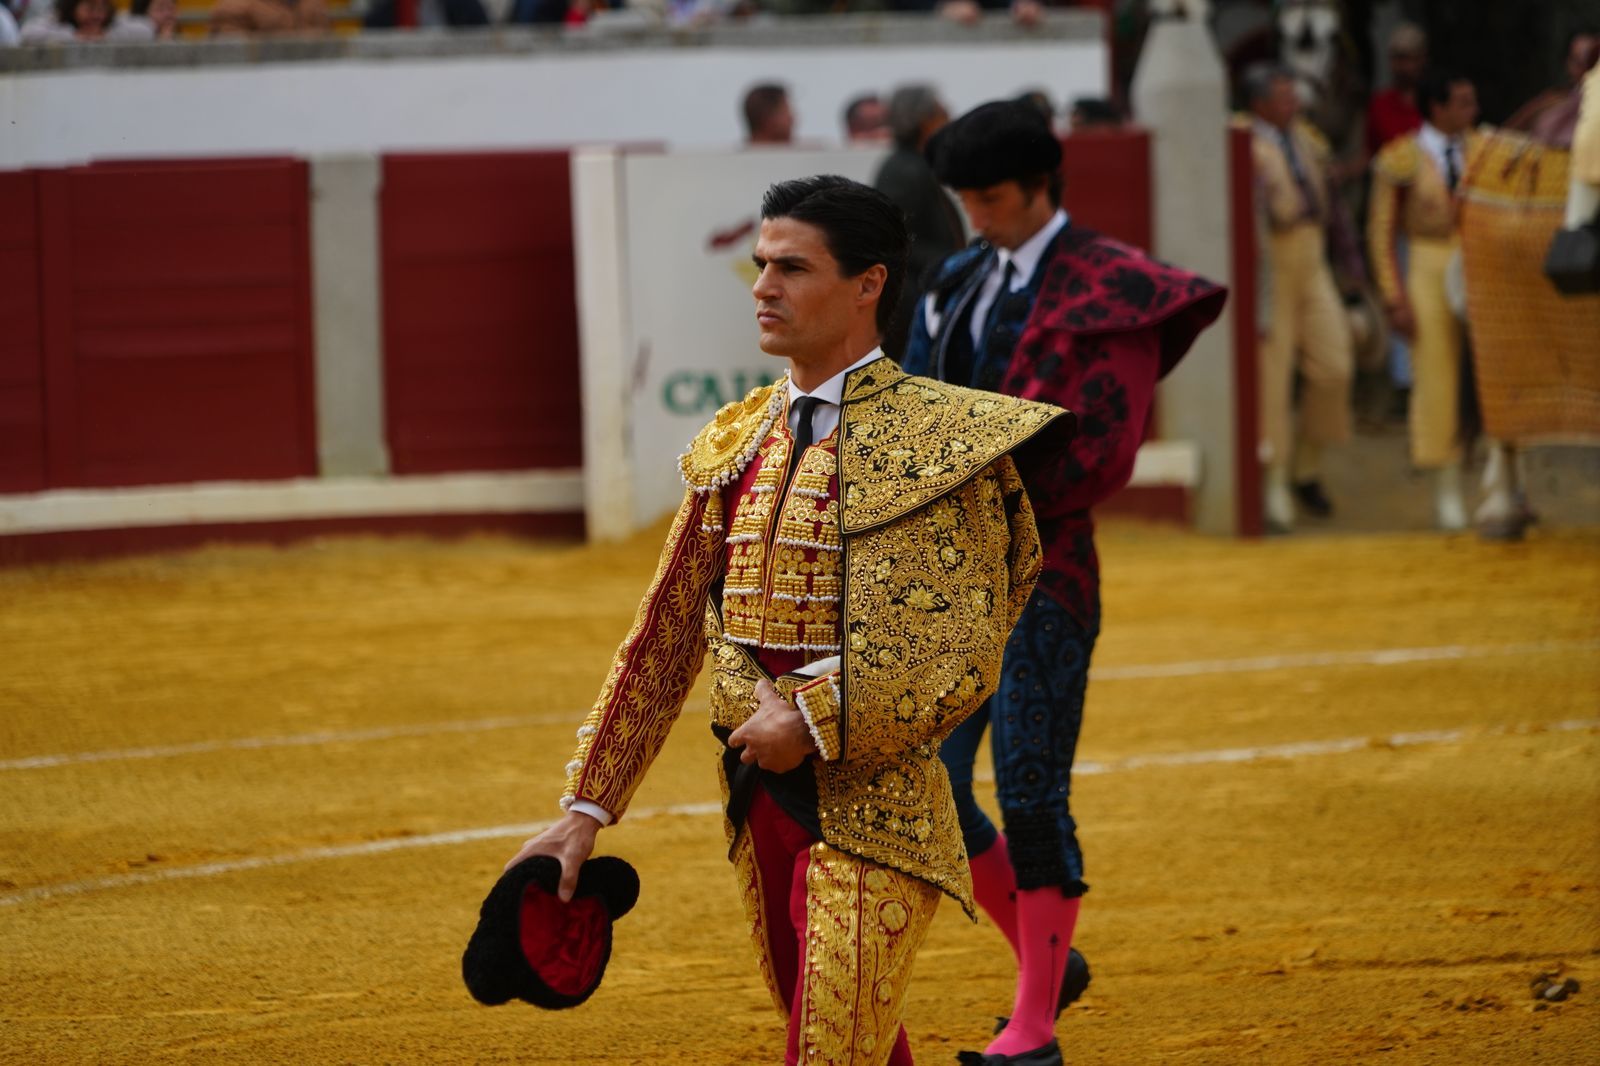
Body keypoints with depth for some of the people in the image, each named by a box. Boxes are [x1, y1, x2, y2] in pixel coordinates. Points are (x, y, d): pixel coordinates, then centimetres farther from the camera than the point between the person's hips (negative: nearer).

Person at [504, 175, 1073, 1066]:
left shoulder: (935, 439, -8)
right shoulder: (737, 442, 13)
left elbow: (966, 657, -14)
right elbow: (665, 637, 13)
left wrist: (814, 723, -17)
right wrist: (587, 809, 9)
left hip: (871, 799, -7)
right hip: (759, 794, 7)